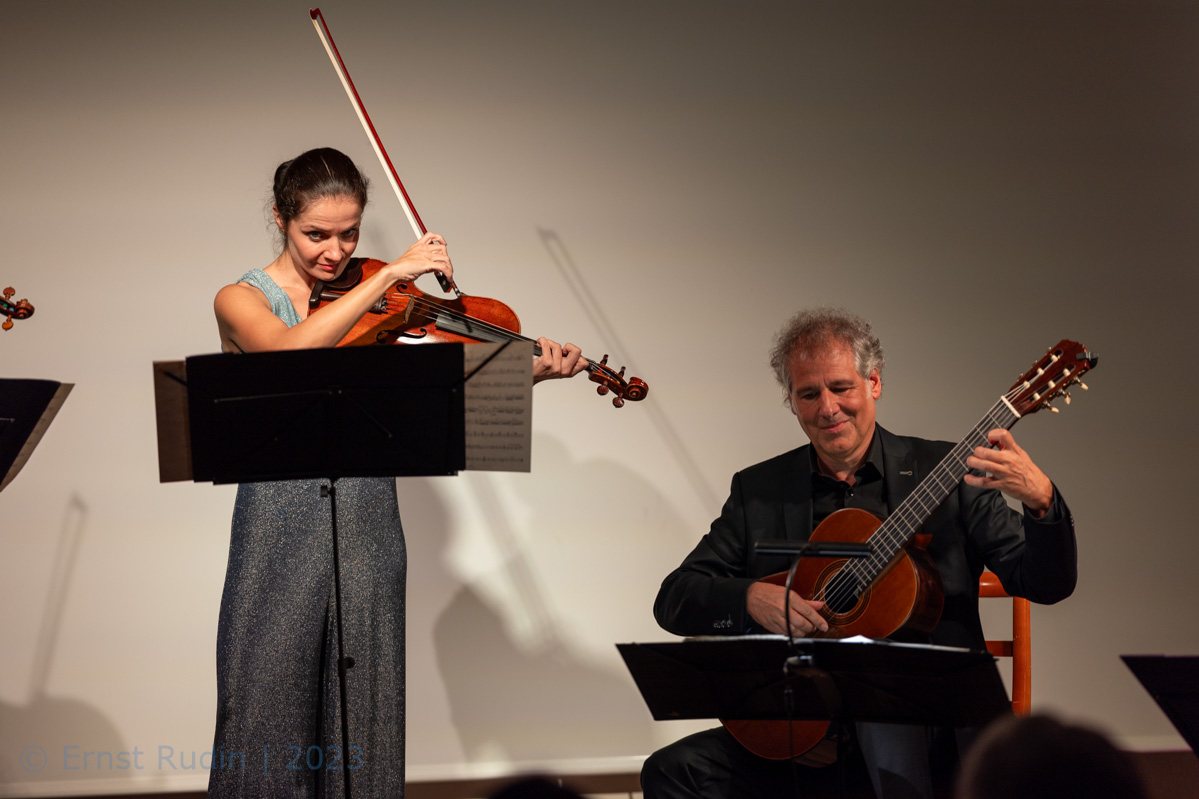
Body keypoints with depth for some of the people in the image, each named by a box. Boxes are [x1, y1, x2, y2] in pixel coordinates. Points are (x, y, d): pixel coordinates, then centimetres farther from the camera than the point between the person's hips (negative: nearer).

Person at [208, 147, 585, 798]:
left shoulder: (378, 311, 10)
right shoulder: (242, 300, 1)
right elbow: (291, 350, -22)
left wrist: (534, 372, -17)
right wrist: (389, 276, -24)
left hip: (367, 528, 3)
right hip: (281, 524, -3)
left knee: (361, 716, 5)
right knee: (268, 713, 0)